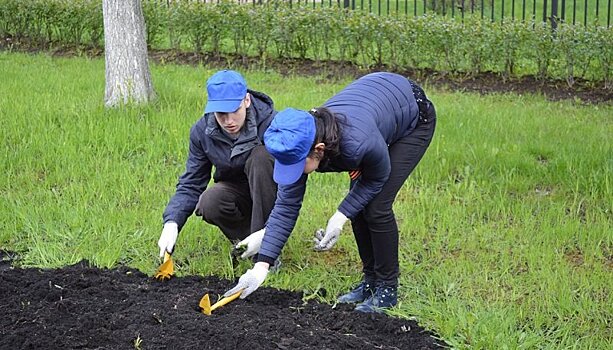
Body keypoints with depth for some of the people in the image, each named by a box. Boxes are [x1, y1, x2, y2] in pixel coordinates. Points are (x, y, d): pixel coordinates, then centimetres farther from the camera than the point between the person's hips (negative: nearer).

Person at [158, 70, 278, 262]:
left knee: (261, 155, -33)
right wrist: (171, 223, -25)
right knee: (209, 203, -31)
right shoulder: (202, 131, -12)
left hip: (269, 195, -3)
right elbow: (190, 184, -5)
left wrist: (266, 233, -38)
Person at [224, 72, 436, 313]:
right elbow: (286, 207, -17)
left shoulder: (358, 143, -43)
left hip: (415, 117, -6)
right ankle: (370, 280, 19)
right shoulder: (299, 144, -24)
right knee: (358, 204, 1)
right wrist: (261, 265, -21)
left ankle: (387, 289, 3)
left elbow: (378, 177, -19)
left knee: (376, 207, -13)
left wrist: (340, 218, -24)